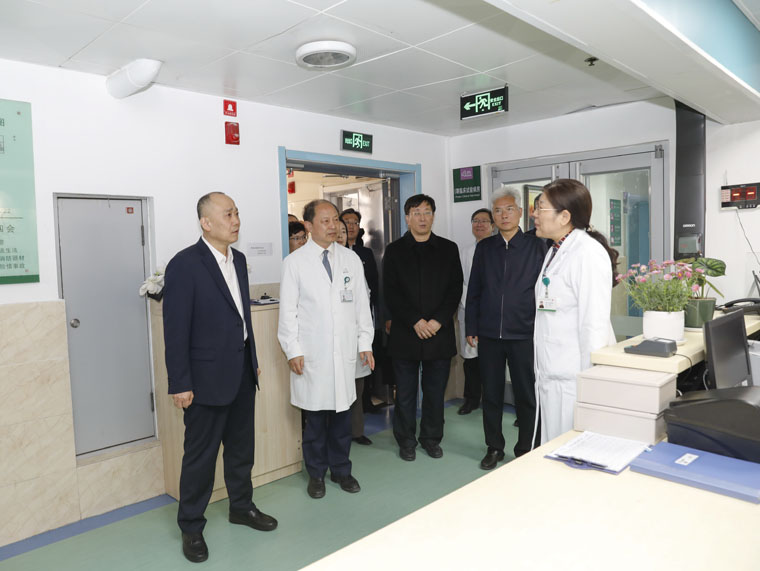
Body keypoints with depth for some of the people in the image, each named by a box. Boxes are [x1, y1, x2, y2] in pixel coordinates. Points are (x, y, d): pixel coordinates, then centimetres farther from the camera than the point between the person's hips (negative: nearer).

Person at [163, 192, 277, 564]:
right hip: (208, 377, -7)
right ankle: (191, 527, 27)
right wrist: (180, 384, -15)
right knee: (201, 454, 8)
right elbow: (175, 330, -16)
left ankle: (242, 506, 40)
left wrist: (254, 360, 14)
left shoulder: (238, 259, 7)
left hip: (242, 372, 7)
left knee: (241, 446, 20)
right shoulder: (184, 265, -15)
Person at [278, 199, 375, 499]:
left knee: (342, 412, 10)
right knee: (315, 416, 7)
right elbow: (288, 310, -2)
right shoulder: (294, 262, -1)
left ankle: (341, 469, 29)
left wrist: (365, 342, 6)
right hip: (312, 353, -2)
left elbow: (361, 303, 9)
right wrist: (293, 350, -7)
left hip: (345, 350, 3)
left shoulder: (351, 259, 7)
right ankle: (316, 473, 26)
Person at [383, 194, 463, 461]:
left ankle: (432, 439, 26)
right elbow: (391, 293, -2)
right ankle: (406, 441, 22)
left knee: (435, 391, 10)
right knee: (405, 393, 6)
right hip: (405, 334, -1)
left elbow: (455, 289, 3)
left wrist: (437, 321, -9)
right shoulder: (394, 250, 4)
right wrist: (415, 321, -12)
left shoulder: (448, 249, 8)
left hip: (439, 332, 1)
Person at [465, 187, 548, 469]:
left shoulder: (536, 246, 0)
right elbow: (473, 290, 10)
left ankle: (526, 450, 24)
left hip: (524, 334, -2)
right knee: (491, 394, 11)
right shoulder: (484, 247, 8)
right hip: (488, 335, 3)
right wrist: (471, 328, 6)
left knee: (526, 395, 7)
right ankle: (494, 447, 27)